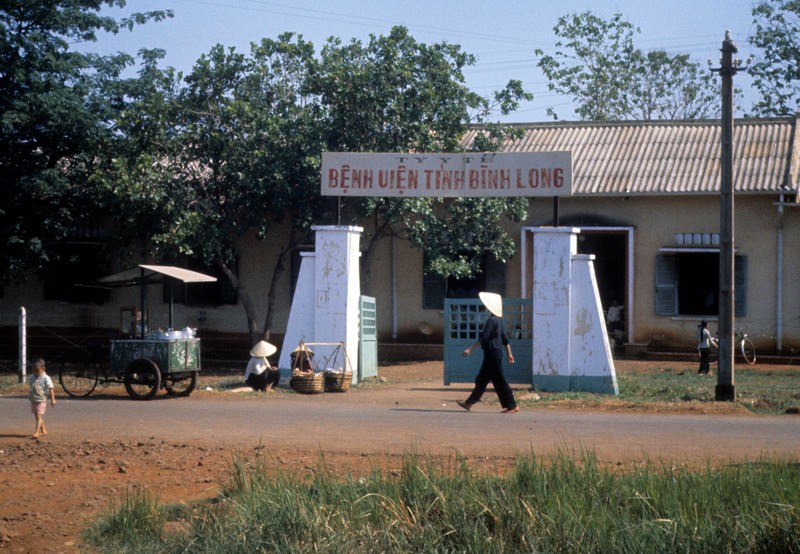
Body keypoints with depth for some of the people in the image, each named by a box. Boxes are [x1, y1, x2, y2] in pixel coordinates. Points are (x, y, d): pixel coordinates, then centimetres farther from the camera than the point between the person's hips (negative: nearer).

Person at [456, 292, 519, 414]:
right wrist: (509, 353, 24)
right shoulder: (498, 320, 14)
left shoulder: (491, 320, -16)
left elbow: (483, 339, -21)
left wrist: (470, 349, -20)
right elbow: (505, 338, 19)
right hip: (496, 354, 9)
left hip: (492, 354, -9)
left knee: (499, 380, -5)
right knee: (481, 380, 12)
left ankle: (512, 406, -3)